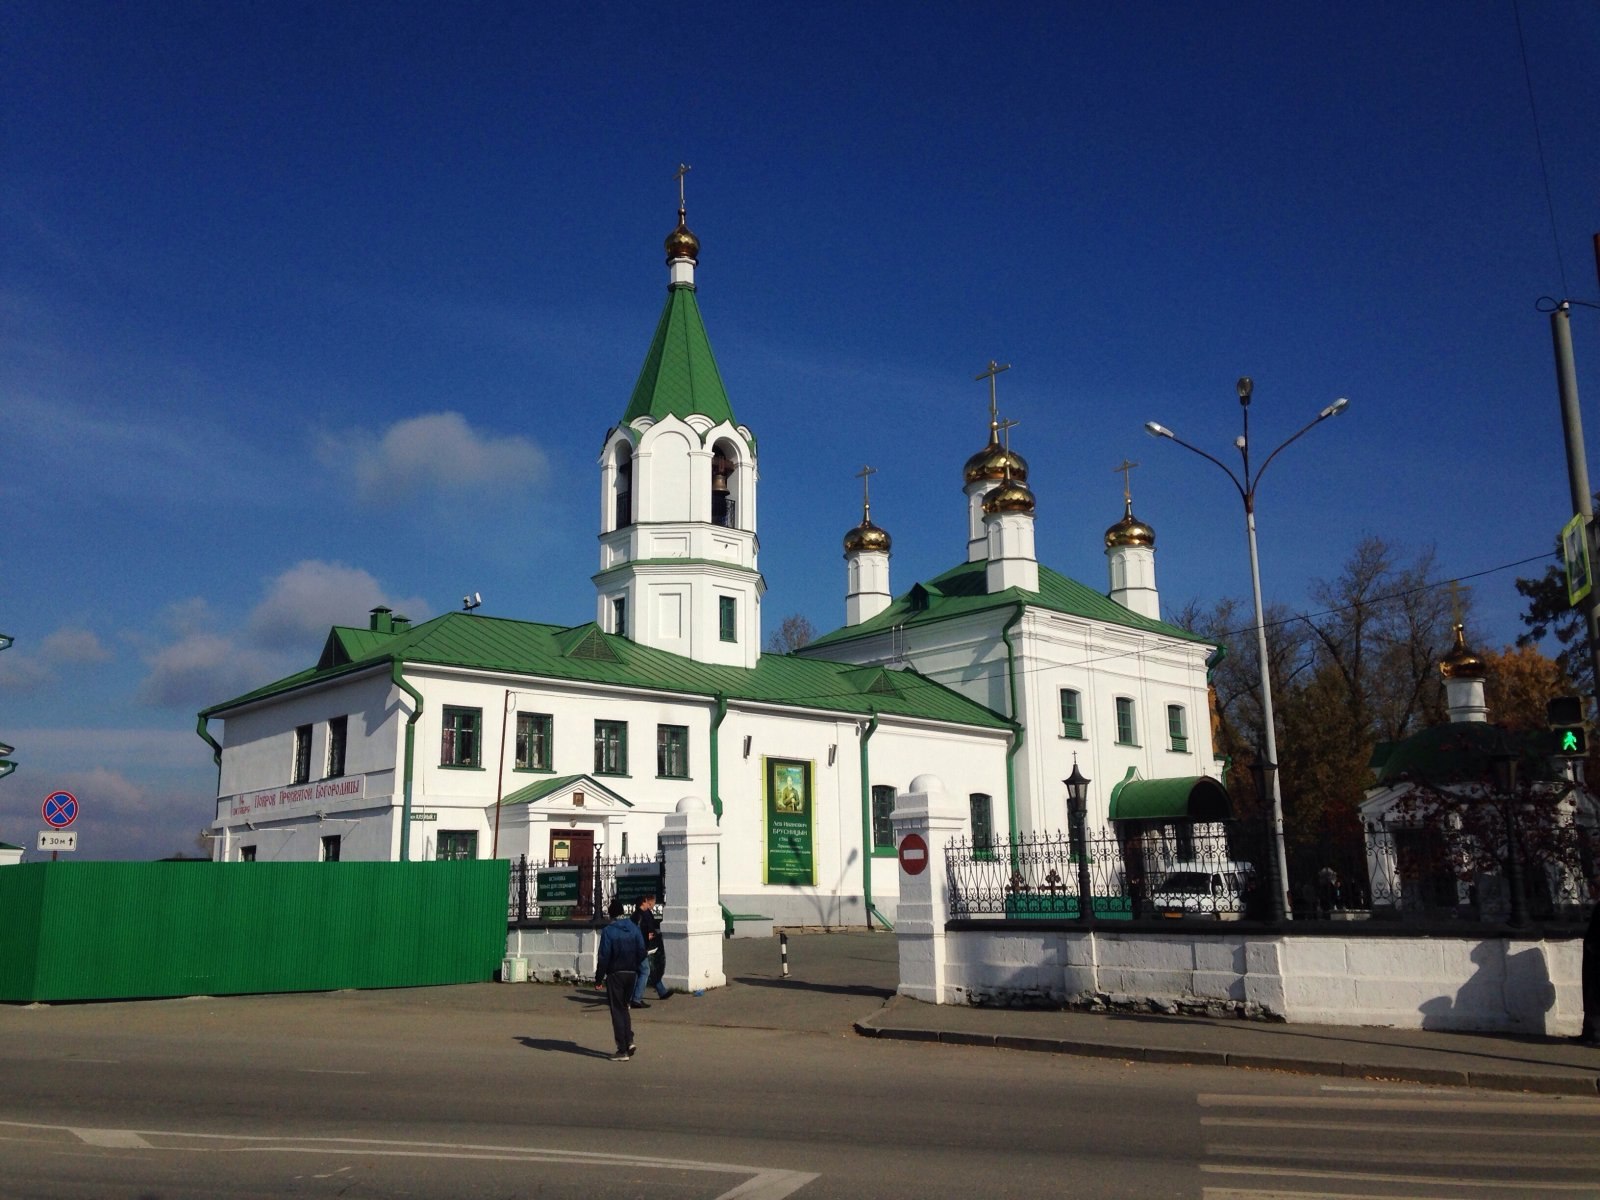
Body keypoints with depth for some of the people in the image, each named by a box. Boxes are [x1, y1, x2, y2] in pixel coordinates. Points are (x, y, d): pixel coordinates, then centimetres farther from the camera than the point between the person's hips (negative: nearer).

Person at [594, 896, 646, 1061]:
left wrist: (599, 979, -7)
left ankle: (623, 1050, 2)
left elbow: (604, 957, -13)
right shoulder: (634, 928, 4)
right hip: (631, 973, 5)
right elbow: (641, 952, 5)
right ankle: (629, 1040, 6)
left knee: (617, 1011, 2)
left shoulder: (608, 931, -12)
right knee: (624, 1007, 20)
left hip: (615, 975, -5)